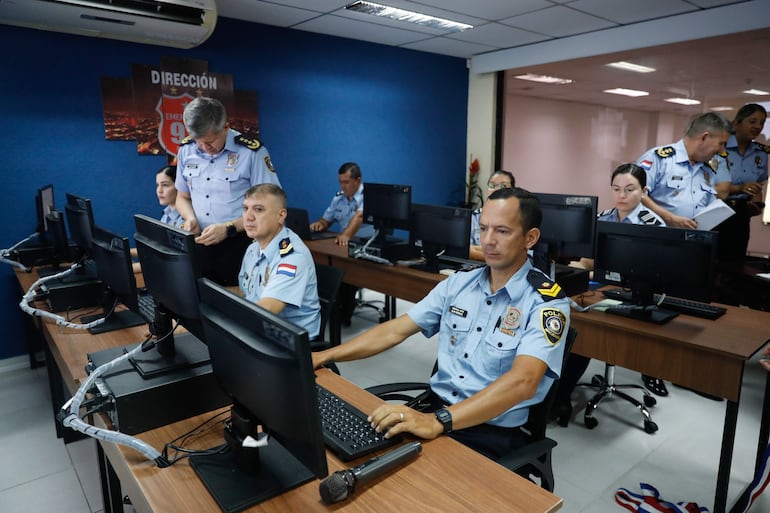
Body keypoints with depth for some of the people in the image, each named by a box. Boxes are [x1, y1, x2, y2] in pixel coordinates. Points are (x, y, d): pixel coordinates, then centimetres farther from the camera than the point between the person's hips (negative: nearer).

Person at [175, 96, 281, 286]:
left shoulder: (252, 152, -12)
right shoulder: (186, 150, 4)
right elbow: (183, 197, 17)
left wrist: (228, 229, -19)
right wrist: (191, 219, -4)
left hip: (240, 246, -4)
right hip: (200, 245, 5)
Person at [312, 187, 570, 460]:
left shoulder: (547, 302, -13)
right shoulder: (458, 283, 5)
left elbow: (523, 382, -28)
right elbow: (396, 330, 6)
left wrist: (437, 422, -39)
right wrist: (324, 355, 0)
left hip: (492, 434, -5)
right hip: (434, 408, 5)